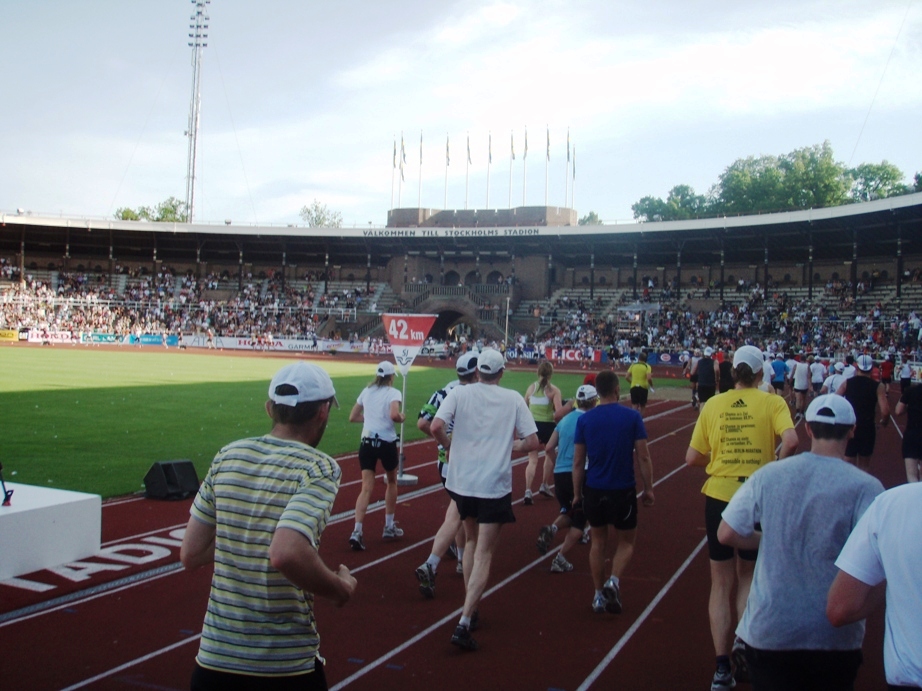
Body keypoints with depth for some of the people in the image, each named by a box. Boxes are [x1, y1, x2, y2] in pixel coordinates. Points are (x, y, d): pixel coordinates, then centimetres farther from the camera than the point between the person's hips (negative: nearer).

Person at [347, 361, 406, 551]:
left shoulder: (366, 391, 9)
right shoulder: (393, 393, -6)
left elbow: (353, 417, 13)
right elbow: (394, 415, -24)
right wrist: (401, 418, -3)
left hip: (367, 442, 3)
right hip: (387, 443, -3)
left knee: (367, 488, 1)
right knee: (391, 482, 21)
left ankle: (357, 531, -16)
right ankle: (389, 526, 27)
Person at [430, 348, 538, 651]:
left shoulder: (460, 393, -2)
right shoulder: (514, 399, -1)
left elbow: (436, 427, -14)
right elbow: (532, 441, -3)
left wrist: (450, 445, 5)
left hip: (462, 480, 2)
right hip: (495, 486, -2)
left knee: (471, 541, 23)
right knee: (484, 554, 1)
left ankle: (471, 608, 28)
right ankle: (464, 623, -9)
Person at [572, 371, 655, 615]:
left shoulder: (584, 420, -3)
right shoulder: (632, 417, -8)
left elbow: (578, 462, 0)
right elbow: (643, 457, -7)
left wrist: (577, 494, 9)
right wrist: (648, 489, 3)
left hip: (594, 491, 2)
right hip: (623, 490, -2)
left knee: (599, 542, 17)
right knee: (626, 541, 15)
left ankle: (599, 595, 21)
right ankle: (614, 581, -8)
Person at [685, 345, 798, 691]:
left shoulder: (713, 405, 3)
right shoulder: (772, 402, -2)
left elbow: (692, 458, 2)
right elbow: (790, 440, -20)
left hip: (719, 497, 1)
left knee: (721, 583, 11)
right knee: (748, 577, 20)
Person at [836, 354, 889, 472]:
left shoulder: (847, 383, -1)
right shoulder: (877, 386, -5)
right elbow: (885, 411, -13)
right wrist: (884, 422, 7)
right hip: (868, 428, 0)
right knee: (864, 467, 16)